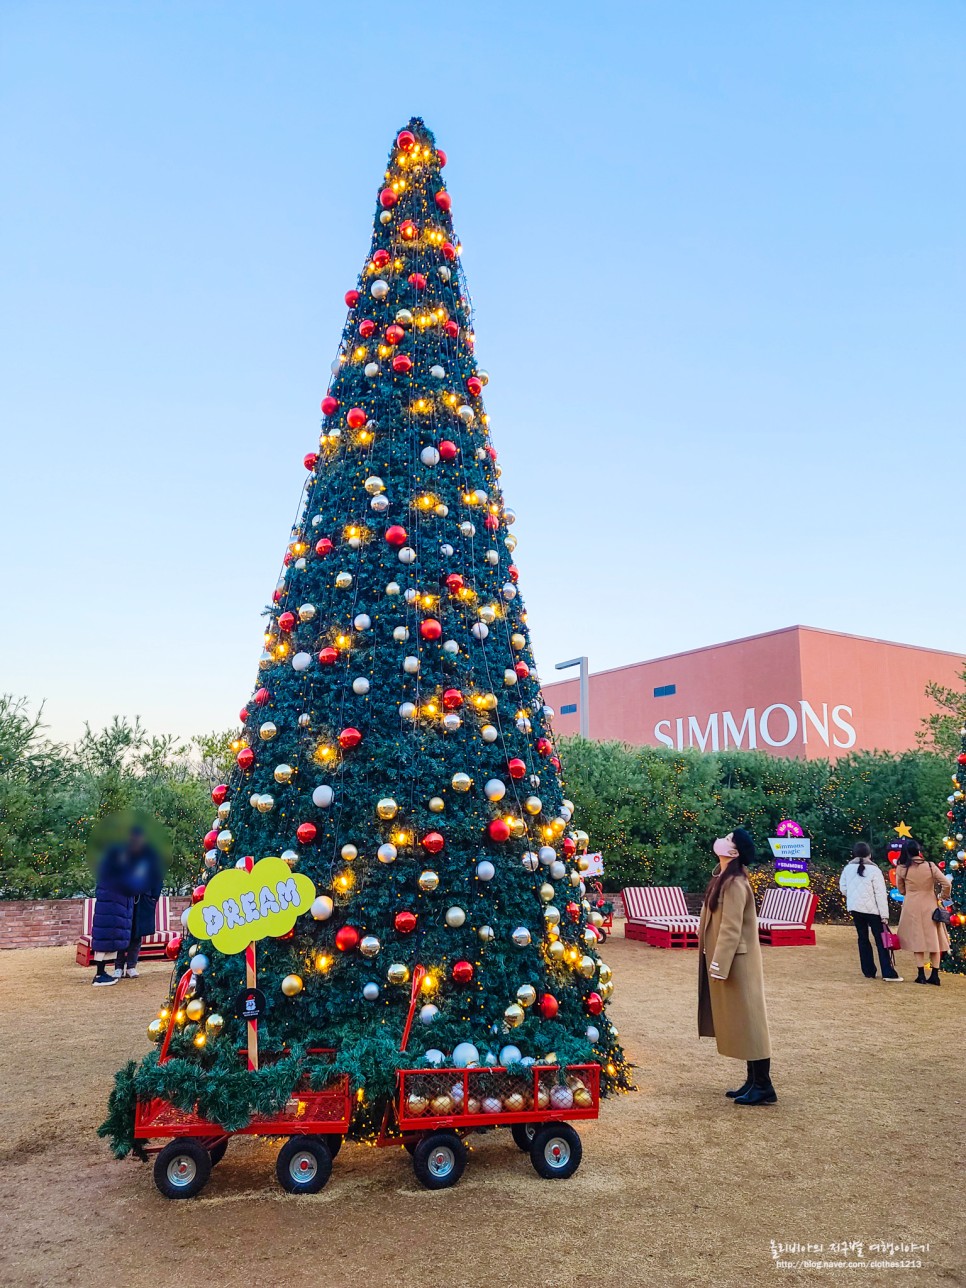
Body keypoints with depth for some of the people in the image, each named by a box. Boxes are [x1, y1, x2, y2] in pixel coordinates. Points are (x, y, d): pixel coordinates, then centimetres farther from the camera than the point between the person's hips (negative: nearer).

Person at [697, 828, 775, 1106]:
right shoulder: (726, 878, 9)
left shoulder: (734, 884, -21)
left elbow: (731, 929, -23)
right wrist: (716, 962, 20)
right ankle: (753, 1081, 22)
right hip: (728, 960, 10)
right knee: (739, 1023, 14)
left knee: (747, 1022, -1)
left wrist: (719, 966, -22)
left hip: (736, 962, -10)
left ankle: (763, 1087, 8)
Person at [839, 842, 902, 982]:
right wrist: (884, 915, -9)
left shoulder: (848, 868, 2)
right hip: (871, 908, -4)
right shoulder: (874, 870, -11)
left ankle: (868, 971, 13)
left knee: (863, 938, 12)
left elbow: (843, 888, 8)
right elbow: (881, 894, -11)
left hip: (855, 907, 4)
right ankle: (889, 974, -5)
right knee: (881, 940, -1)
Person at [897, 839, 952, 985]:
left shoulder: (902, 869, -6)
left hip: (912, 907, -1)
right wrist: (943, 896, 9)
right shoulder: (930, 866, -7)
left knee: (917, 940, 6)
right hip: (930, 907, 1)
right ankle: (934, 975, 11)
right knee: (933, 939, 10)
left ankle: (921, 975, 3)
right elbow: (947, 884, -9)